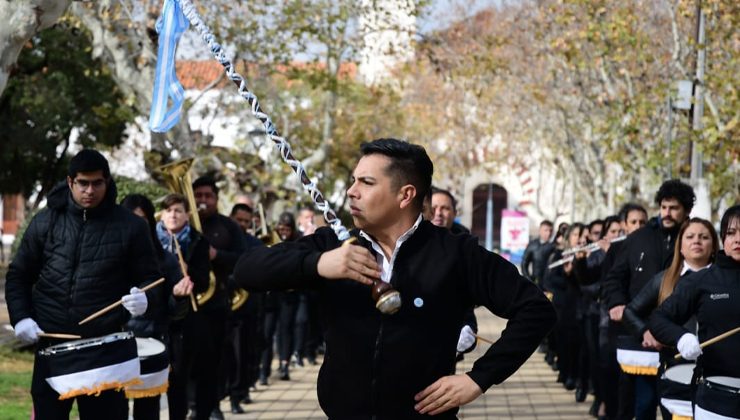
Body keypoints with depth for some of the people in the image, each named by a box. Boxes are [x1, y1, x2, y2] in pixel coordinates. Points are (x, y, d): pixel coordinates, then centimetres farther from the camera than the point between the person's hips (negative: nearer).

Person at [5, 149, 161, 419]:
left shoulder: (130, 226, 1)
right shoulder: (46, 221, 6)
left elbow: (150, 276, 6)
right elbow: (19, 275, 12)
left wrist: (144, 297, -17)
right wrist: (21, 317, -3)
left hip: (106, 344, -1)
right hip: (51, 342, 2)